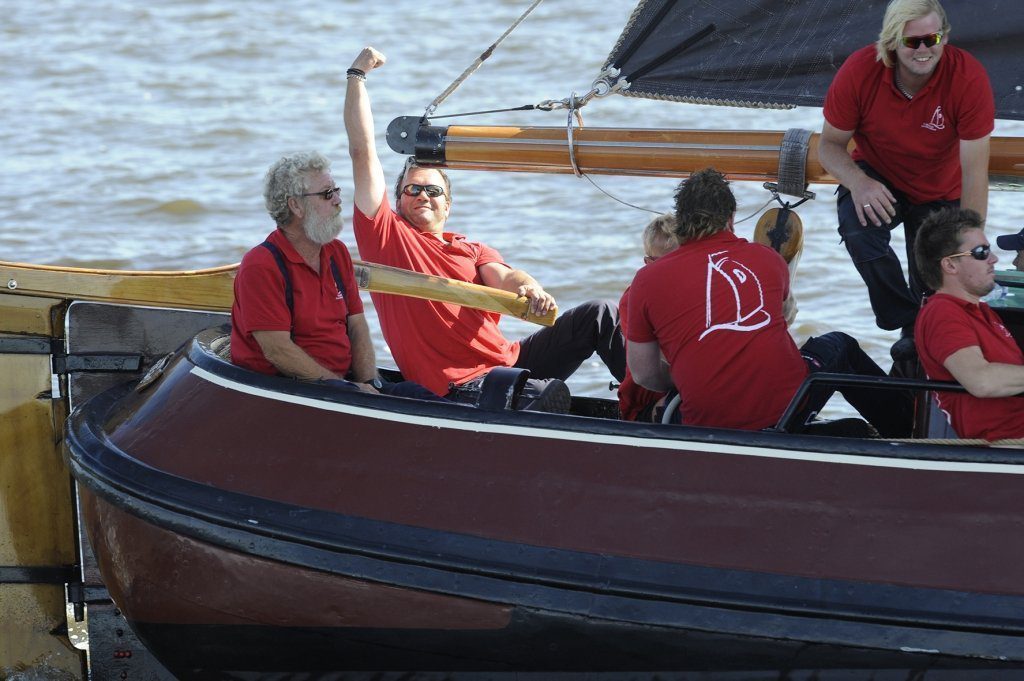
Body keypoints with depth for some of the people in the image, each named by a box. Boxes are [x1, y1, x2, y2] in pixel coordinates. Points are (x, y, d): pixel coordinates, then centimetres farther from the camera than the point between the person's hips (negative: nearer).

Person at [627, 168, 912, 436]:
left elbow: (643, 374, 6)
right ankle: (906, 431, 44)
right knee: (840, 346, 32)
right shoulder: (767, 259, 7)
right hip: (789, 407, 1)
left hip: (706, 423, -1)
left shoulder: (647, 280, 0)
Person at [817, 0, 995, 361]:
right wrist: (858, 182, -36)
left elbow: (974, 172, -26)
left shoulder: (968, 77, -29)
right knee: (858, 228, -31)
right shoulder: (860, 71, -25)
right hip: (879, 178, 0)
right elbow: (830, 145, -14)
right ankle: (910, 324, -13)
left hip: (939, 192, 0)